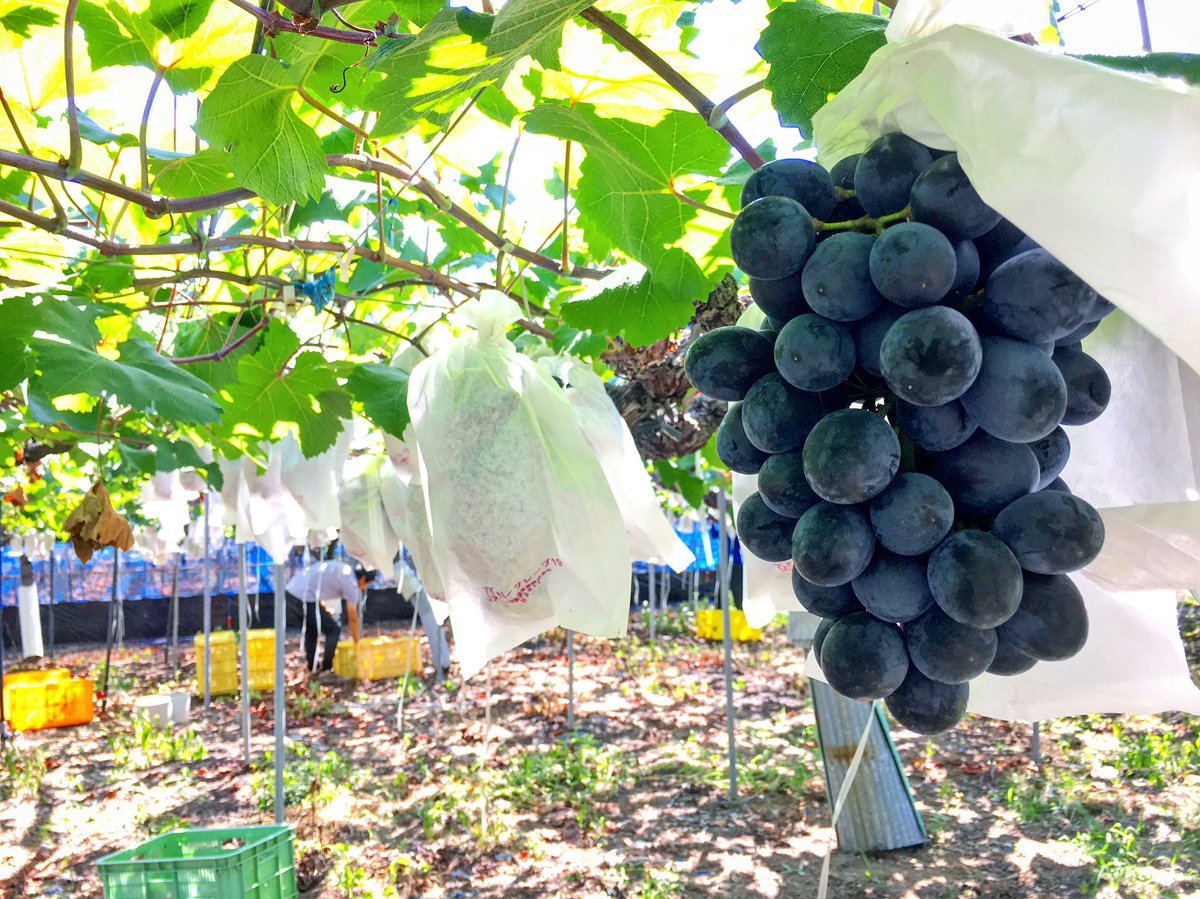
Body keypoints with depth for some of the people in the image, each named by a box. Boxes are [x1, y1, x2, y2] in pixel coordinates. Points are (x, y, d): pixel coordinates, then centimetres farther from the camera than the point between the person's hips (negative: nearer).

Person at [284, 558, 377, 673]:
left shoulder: (343, 568, 20)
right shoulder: (351, 583, -2)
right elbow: (353, 618, 5)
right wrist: (357, 642, 17)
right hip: (303, 598, -9)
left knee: (310, 629, 26)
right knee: (333, 630, 3)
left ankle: (312, 668, 32)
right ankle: (326, 670, 6)